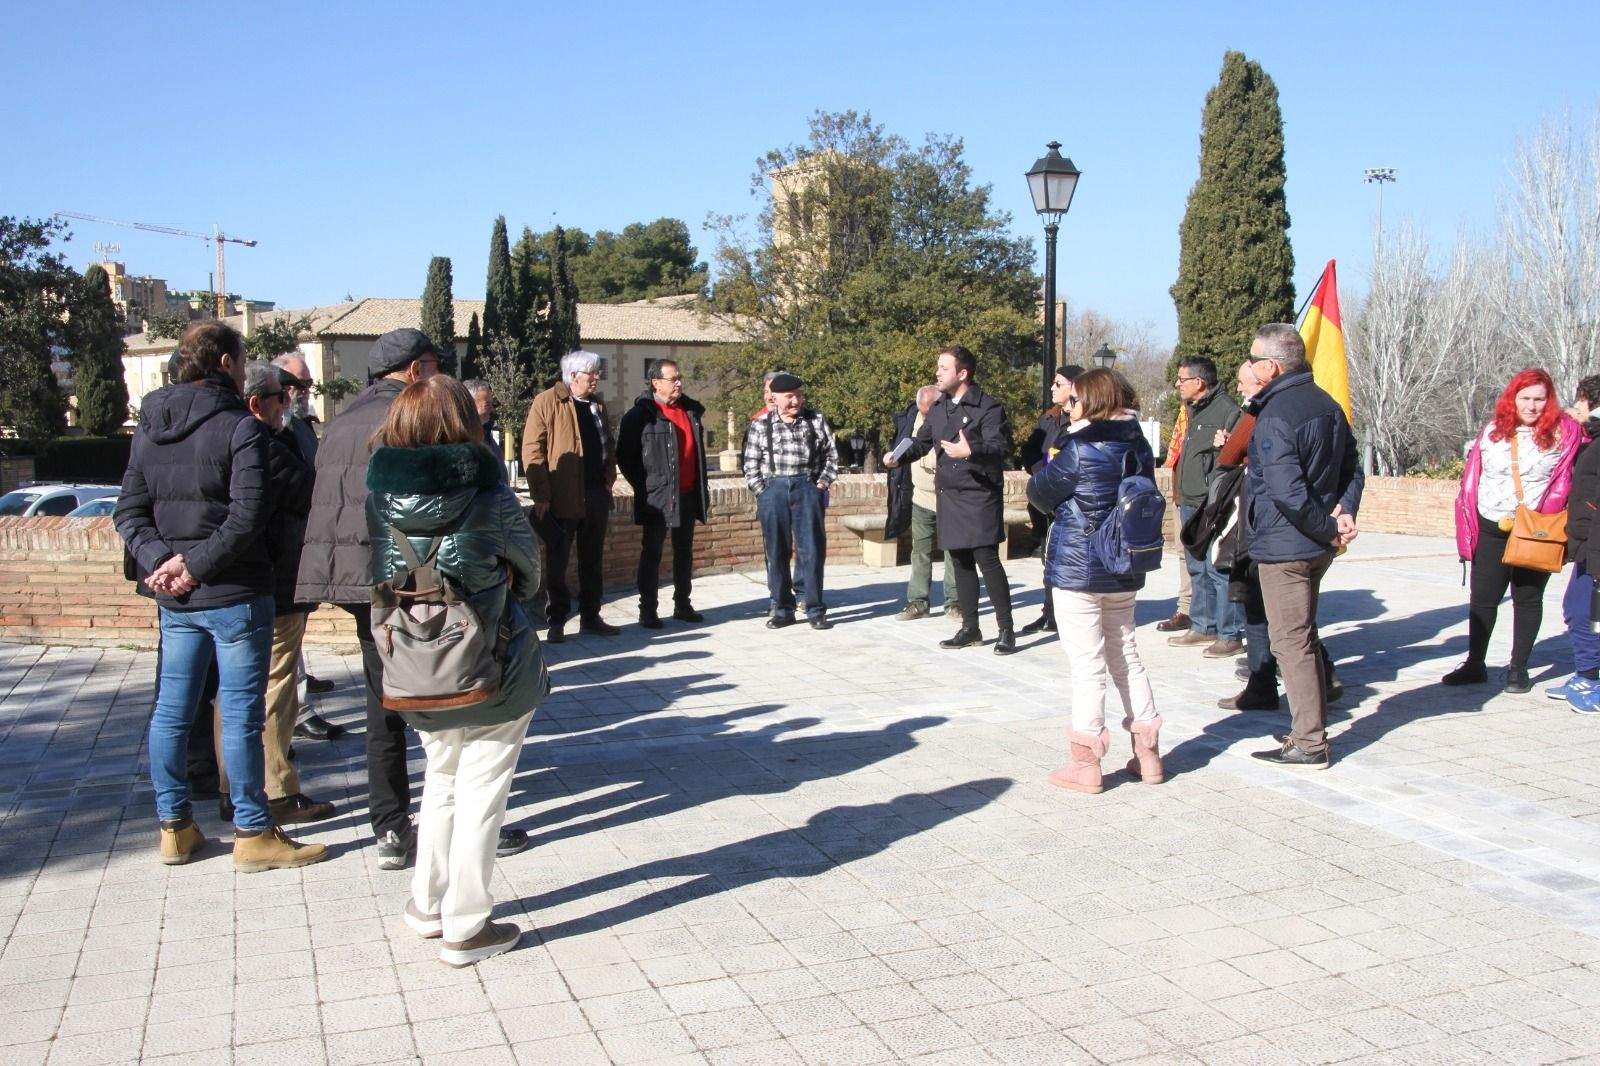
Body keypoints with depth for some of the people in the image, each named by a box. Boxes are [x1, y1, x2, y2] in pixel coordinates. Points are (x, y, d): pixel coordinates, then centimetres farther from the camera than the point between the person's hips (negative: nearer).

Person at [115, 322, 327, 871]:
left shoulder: (148, 430, 10)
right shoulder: (241, 427, -11)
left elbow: (129, 511, 7)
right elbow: (248, 515, -21)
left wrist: (159, 559, -5)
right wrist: (195, 564, -16)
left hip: (174, 598, 7)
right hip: (235, 594, -7)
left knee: (171, 710, 13)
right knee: (241, 713, 0)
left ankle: (174, 826, 24)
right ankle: (253, 835, 7)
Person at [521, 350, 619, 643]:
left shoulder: (598, 405, 14)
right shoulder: (547, 402, -7)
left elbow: (608, 447, 21)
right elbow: (532, 450, -12)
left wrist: (608, 483, 9)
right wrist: (541, 496, -17)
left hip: (596, 496, 6)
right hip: (562, 498, -6)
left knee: (593, 561, 12)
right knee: (557, 562, 4)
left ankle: (591, 617, 22)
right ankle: (556, 622, 12)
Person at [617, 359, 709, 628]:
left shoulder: (691, 411, 12)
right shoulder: (641, 414, -8)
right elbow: (624, 454, -6)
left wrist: (702, 489, 16)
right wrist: (643, 485, -7)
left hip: (687, 495, 7)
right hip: (657, 496, -6)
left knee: (685, 552, 14)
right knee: (652, 553, 0)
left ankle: (683, 605, 24)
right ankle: (648, 610, 5)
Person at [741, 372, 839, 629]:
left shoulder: (816, 420, 6)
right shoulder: (760, 425, 5)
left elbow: (832, 455, 10)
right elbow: (751, 463, 7)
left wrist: (822, 483, 1)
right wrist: (762, 491, -1)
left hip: (807, 488, 0)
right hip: (773, 489, 1)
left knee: (811, 549, -2)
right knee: (776, 551, 5)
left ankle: (815, 610, 5)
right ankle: (782, 609, 14)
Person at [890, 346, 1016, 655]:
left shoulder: (988, 407, -10)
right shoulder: (938, 409, 12)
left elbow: (998, 446, -20)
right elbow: (922, 442, 18)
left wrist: (971, 451, -39)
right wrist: (900, 455, -1)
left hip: (980, 494, -7)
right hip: (949, 496, 7)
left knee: (987, 559, -10)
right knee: (961, 562, 11)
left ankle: (1006, 629, -1)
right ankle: (970, 628, 20)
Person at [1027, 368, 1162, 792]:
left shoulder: (1080, 449, -17)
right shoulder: (1139, 447, 4)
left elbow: (1040, 492, -7)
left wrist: (1045, 469, 11)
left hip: (1078, 568, -7)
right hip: (1124, 569, 7)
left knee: (1087, 665, -2)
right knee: (1126, 655, 17)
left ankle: (1085, 763, 3)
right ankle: (1148, 754, 22)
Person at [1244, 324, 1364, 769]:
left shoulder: (1275, 417, -20)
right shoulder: (1327, 404, 9)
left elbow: (1288, 493, -26)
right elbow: (1352, 467, 13)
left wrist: (1328, 528, -14)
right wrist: (1344, 511, 0)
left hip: (1283, 545, -9)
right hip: (1317, 547, 9)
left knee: (1290, 641, -2)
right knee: (1303, 636, 20)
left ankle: (1309, 744, 3)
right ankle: (1310, 726, 29)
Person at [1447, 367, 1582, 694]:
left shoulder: (1564, 432, -3)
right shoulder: (1491, 432, 6)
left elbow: (1567, 481, -4)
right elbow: (1472, 481, 8)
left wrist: (1547, 518, -14)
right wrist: (1469, 527, 4)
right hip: (1491, 529, 3)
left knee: (1527, 599, 8)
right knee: (1482, 599, 5)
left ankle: (1518, 668, 17)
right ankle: (1475, 664, 16)